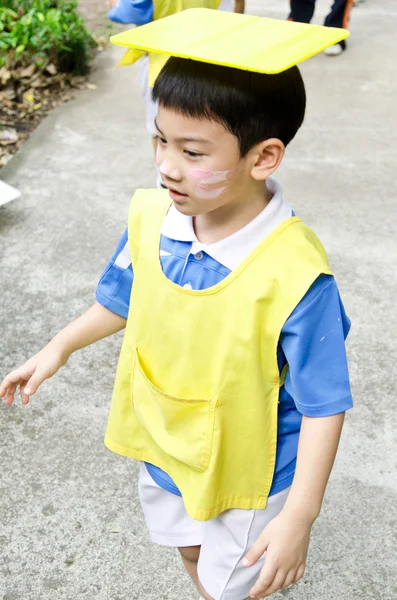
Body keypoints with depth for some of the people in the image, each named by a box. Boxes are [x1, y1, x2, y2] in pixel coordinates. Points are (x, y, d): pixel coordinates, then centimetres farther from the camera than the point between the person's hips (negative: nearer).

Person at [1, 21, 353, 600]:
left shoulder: (294, 276, -35)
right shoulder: (151, 216, -18)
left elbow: (323, 405, -25)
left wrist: (299, 517, -23)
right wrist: (60, 347, 8)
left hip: (246, 474, -5)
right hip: (164, 445, 6)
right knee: (189, 548, 33)